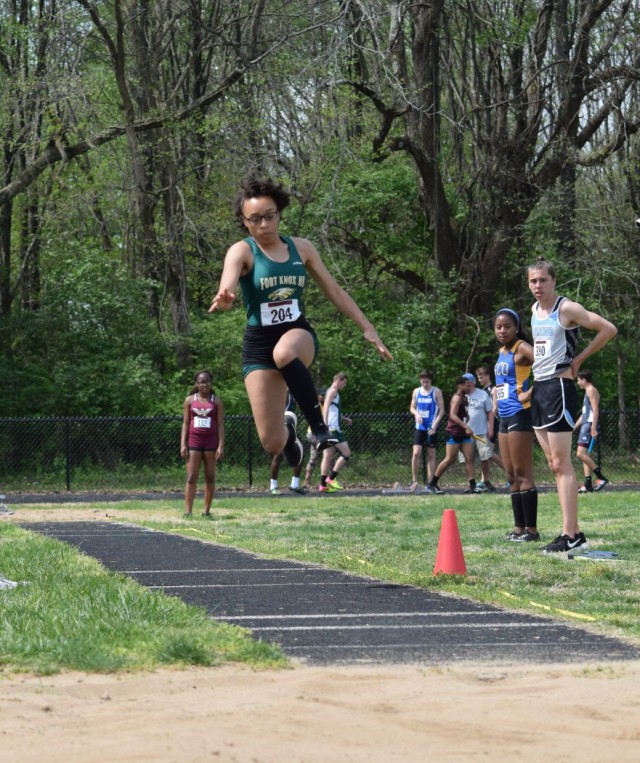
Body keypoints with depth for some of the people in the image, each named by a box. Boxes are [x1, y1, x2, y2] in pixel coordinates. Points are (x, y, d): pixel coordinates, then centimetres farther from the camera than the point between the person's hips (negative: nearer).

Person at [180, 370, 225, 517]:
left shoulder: (216, 401, 4)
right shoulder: (190, 400, 7)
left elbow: (220, 425, 1)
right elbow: (185, 423, 7)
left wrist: (221, 446, -7)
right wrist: (183, 444, -2)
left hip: (211, 441, 0)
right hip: (194, 440, 0)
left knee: (210, 477, 2)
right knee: (191, 478, -5)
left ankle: (207, 510, 7)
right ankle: (188, 511, -8)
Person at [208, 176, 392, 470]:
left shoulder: (301, 248, 4)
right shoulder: (242, 252, -8)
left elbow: (335, 292, 13)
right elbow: (227, 286, -28)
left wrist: (367, 328, 8)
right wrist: (223, 300, -52)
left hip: (299, 334, 1)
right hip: (258, 344, -1)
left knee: (284, 353, -40)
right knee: (272, 443, -7)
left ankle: (319, 426, -25)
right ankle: (288, 429, 33)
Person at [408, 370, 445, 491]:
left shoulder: (436, 392, -1)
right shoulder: (416, 391, 9)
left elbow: (442, 410, -1)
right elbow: (412, 407, 16)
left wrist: (435, 424, -12)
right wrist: (416, 414, -7)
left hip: (431, 428, -2)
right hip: (419, 427, 2)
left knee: (431, 455, 2)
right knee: (416, 453, -10)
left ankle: (430, 482, 6)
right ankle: (414, 480, -2)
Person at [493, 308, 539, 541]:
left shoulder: (521, 348, -11)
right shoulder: (502, 351, 15)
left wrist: (530, 392, -21)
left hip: (520, 414, -9)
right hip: (505, 417, 9)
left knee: (523, 474, -8)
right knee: (512, 476, 10)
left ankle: (532, 529, -7)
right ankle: (519, 528, 13)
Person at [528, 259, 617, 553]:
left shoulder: (567, 309, -11)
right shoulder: (535, 310, 13)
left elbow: (608, 329, -16)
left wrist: (579, 359, -10)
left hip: (559, 387, -9)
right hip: (539, 388, 9)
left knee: (561, 464, -11)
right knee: (554, 464, 8)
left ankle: (570, 535, -12)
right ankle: (572, 530, 11)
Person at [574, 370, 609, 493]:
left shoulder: (591, 390, -7)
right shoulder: (588, 391, 23)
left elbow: (595, 410, -17)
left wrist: (593, 428, -24)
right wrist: (574, 426, 29)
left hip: (590, 425, -10)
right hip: (585, 424, 10)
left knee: (581, 454, -18)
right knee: (584, 455, 6)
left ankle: (601, 478, -18)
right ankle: (588, 485, 4)